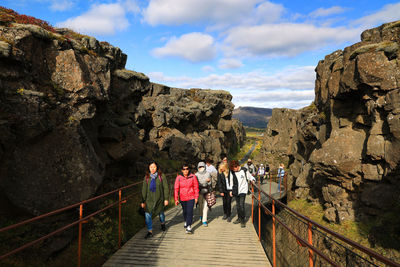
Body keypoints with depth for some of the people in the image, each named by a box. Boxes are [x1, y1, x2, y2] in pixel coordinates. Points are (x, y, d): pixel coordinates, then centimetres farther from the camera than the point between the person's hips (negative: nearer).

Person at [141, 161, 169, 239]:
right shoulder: (146, 177, -1)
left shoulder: (161, 176, -8)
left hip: (159, 199, -1)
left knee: (161, 213, 16)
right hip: (149, 199, 1)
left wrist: (166, 199, -8)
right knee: (147, 215, -8)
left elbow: (165, 188, -5)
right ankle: (150, 231, 6)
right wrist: (143, 201, 2)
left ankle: (163, 223, 48)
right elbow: (144, 190, 3)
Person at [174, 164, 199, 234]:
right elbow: (176, 188, -4)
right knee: (185, 211, 18)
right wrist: (176, 199, -6)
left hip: (191, 197, -2)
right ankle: (186, 222, 44)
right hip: (182, 198, 2)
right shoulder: (179, 178, -7)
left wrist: (196, 197, 0)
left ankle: (189, 227, -7)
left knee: (190, 211, -11)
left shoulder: (193, 177, -8)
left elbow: (196, 187, -1)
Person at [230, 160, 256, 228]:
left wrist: (253, 180, -13)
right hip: (236, 191, 5)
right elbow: (232, 181, 13)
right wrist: (231, 190, 13)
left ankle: (243, 220, -1)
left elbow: (250, 177, 7)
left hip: (243, 190, -4)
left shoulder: (244, 170, -8)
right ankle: (239, 218, 27)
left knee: (241, 205, -13)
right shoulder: (233, 172, 3)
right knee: (238, 205, 12)